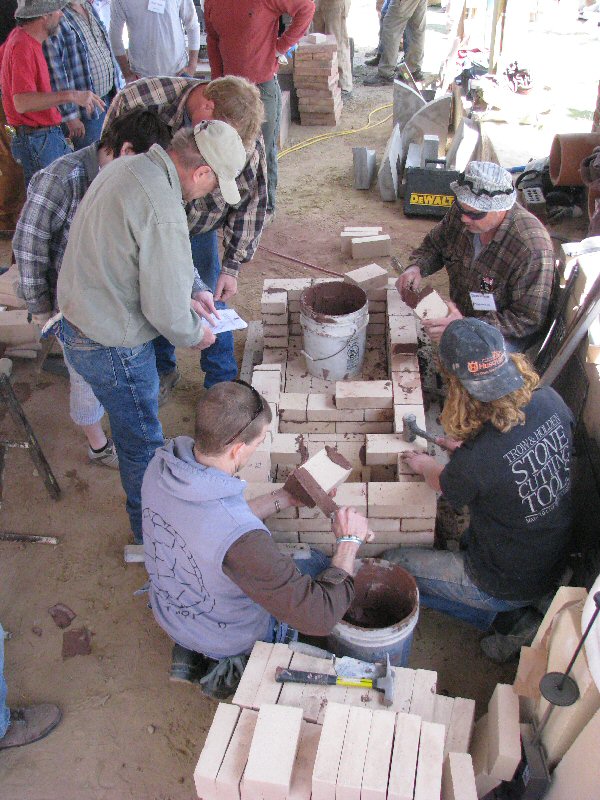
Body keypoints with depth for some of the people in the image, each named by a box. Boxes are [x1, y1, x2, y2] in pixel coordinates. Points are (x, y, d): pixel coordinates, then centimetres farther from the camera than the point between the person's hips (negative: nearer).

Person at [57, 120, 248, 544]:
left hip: (79, 322, 10)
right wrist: (194, 334, -4)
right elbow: (166, 311, -25)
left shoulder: (128, 166, 1)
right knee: (142, 442, 12)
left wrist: (190, 292, 13)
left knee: (135, 430, 28)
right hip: (113, 347, -10)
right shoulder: (163, 210, -31)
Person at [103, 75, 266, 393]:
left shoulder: (248, 142, -26)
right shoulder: (138, 99, -30)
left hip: (199, 228, 0)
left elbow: (251, 200, -12)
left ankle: (221, 381, 25)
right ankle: (163, 368, 38)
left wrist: (231, 267, -13)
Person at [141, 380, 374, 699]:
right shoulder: (241, 539, -45)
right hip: (232, 637, -6)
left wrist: (283, 499, 0)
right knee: (323, 564, 15)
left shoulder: (160, 466, -22)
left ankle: (193, 650, 22)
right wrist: (349, 541, -24)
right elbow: (321, 617, -36)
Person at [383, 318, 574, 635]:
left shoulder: (475, 459, -35)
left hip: (509, 587, -7)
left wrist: (425, 465, 13)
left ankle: (489, 615, 12)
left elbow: (445, 485, -9)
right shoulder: (550, 401, -19)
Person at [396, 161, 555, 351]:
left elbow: (529, 320, -25)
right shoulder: (463, 210, -11)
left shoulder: (533, 249, -30)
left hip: (506, 335, -7)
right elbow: (433, 245, 10)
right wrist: (416, 267, -14)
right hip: (461, 314, 7)